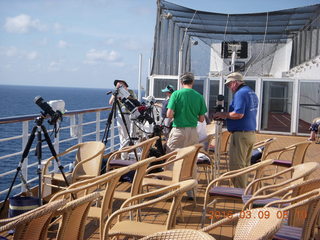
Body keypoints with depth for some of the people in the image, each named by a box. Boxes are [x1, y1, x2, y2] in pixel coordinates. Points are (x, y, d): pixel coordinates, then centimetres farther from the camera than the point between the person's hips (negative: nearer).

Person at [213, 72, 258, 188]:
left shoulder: (240, 93, -14)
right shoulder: (252, 93, 16)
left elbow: (238, 114, -25)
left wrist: (223, 114, -10)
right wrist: (226, 115, 19)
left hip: (240, 134, -10)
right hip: (251, 133, 10)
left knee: (236, 166, -4)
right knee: (245, 165, 16)